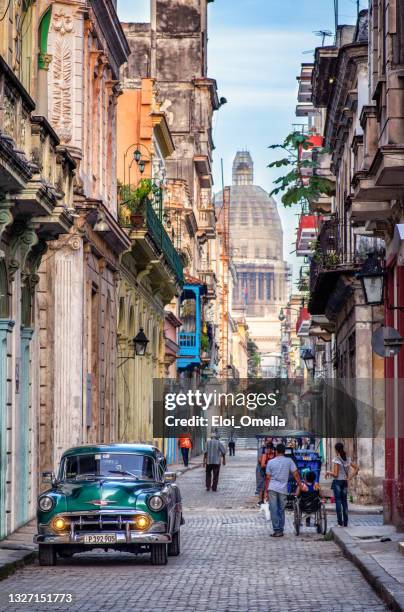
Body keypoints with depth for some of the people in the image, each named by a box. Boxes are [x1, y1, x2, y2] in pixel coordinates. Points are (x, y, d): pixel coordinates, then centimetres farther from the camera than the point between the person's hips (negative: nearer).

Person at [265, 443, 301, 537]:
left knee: (274, 510, 0)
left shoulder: (270, 462, 3)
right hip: (283, 489, 1)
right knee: (281, 510, 12)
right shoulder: (289, 461, 2)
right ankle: (281, 530, 14)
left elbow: (268, 478, 4)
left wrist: (267, 491, 10)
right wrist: (300, 486, 10)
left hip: (272, 488, -1)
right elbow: (296, 474, 1)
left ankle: (277, 530, -7)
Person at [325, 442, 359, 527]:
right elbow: (357, 468, 11)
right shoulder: (347, 459, 7)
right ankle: (345, 523, 10)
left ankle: (340, 523, -4)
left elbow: (335, 474, -18)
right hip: (345, 482, 6)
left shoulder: (336, 460, -13)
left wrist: (328, 472, -1)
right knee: (344, 502, 9)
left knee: (338, 502, -3)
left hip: (337, 482, -6)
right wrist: (350, 477, 11)